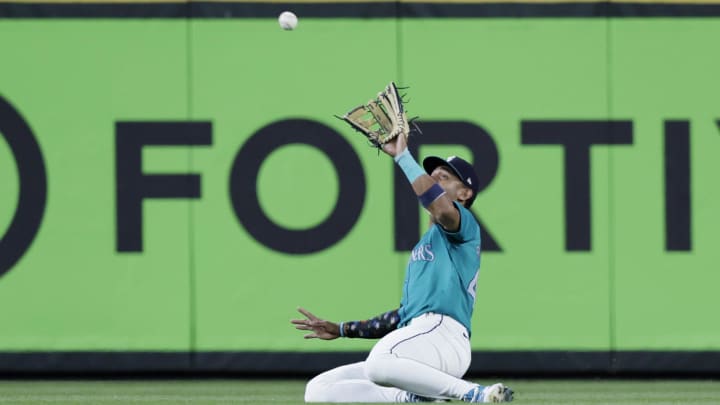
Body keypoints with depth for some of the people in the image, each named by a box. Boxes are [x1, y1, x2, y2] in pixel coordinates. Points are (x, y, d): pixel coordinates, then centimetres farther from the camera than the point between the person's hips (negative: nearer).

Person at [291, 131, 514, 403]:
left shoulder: (464, 226, 9)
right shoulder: (421, 247, 37)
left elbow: (443, 209, -18)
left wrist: (402, 156, -10)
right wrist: (341, 330, 34)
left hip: (442, 331, -9)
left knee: (378, 365, -43)